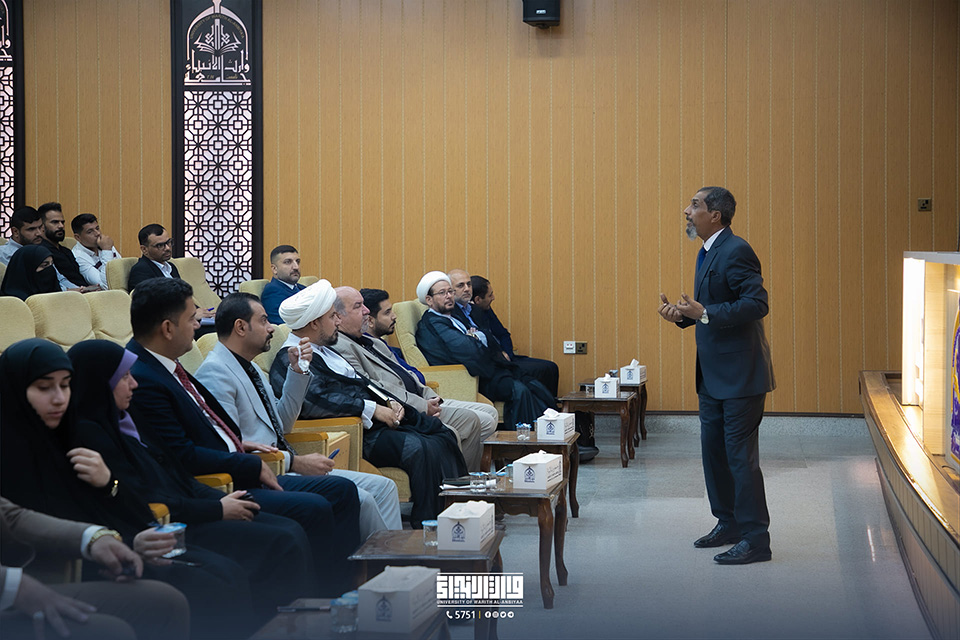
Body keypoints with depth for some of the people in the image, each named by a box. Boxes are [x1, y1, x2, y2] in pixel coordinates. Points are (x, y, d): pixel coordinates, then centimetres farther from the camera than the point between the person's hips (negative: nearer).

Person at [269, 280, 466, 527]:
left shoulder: (323, 350, 20)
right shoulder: (289, 360, -12)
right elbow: (318, 398, -27)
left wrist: (390, 401, 5)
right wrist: (373, 409, -22)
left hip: (382, 417, 11)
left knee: (442, 435, 2)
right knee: (421, 449, -27)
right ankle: (426, 527, -19)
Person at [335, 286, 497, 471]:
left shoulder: (372, 342, 22)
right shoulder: (340, 347, -12)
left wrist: (431, 398, 3)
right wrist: (423, 406, -18)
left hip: (422, 402, 11)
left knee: (489, 415, 4)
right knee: (470, 420, -18)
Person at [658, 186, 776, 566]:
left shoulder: (735, 252, -17)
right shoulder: (708, 252, 15)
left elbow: (757, 303, -25)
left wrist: (706, 315, -28)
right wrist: (683, 316, 5)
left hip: (740, 376, -10)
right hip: (714, 376, 10)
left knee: (741, 456, -5)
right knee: (713, 450, 16)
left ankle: (755, 539, 3)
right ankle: (728, 524, 29)